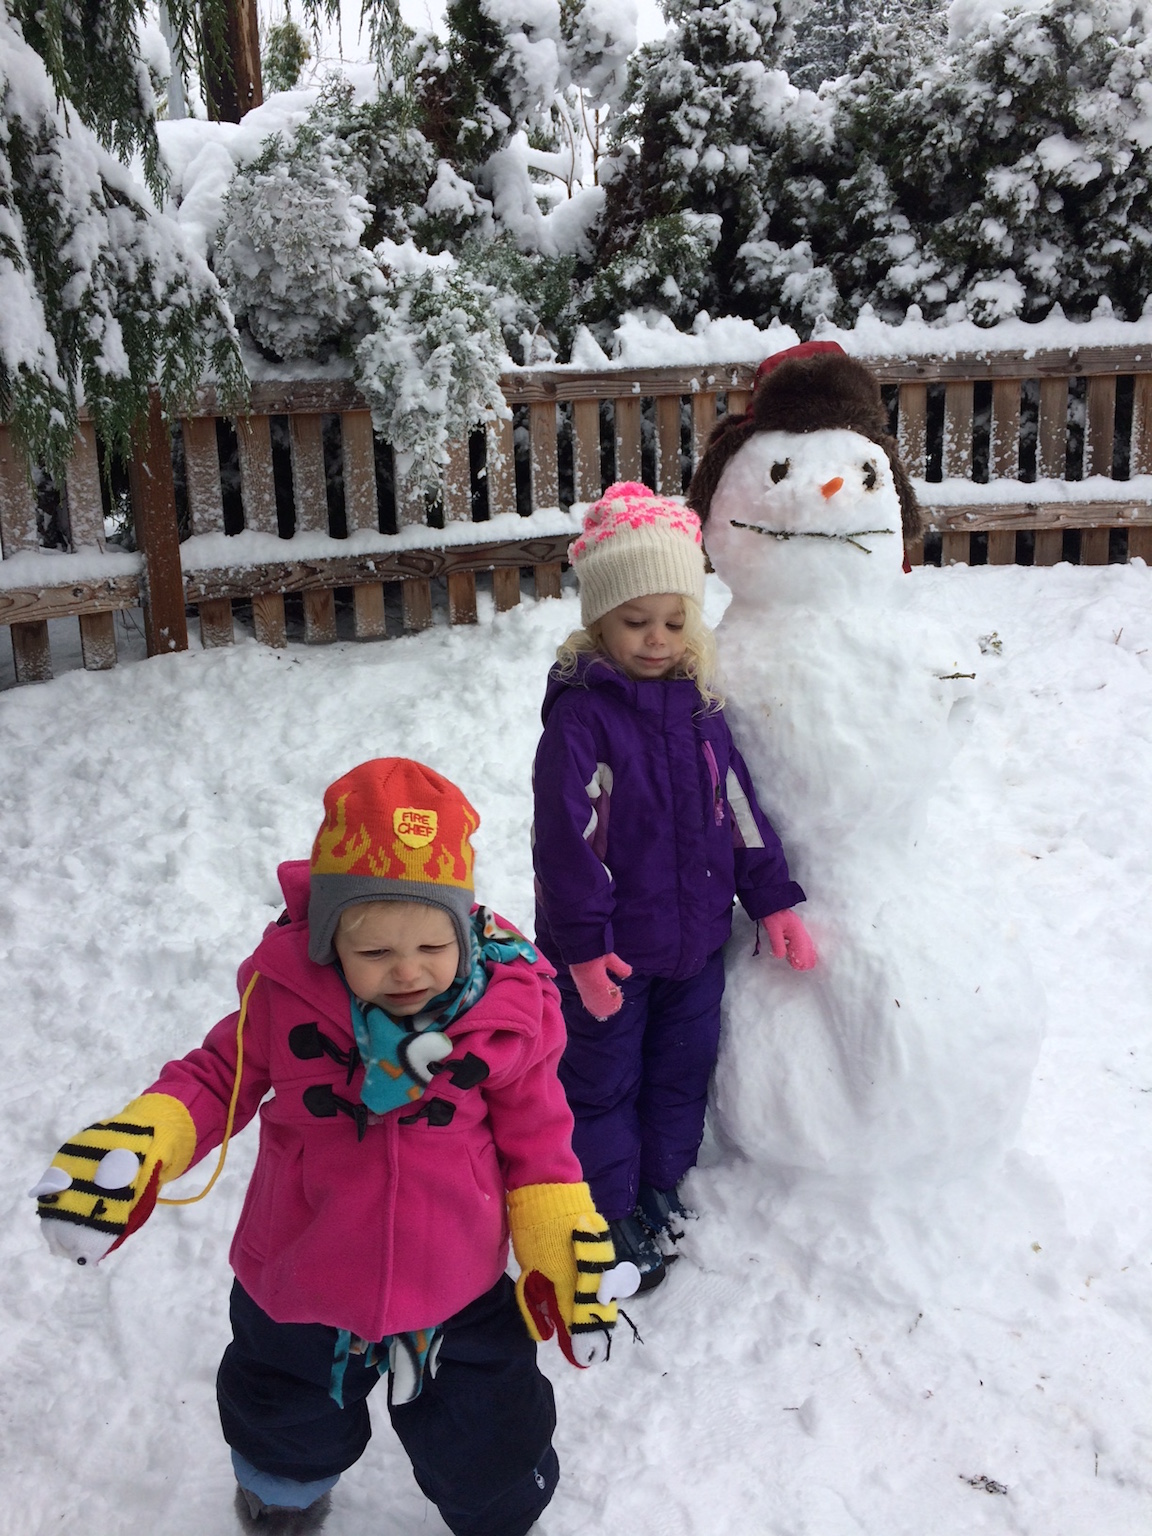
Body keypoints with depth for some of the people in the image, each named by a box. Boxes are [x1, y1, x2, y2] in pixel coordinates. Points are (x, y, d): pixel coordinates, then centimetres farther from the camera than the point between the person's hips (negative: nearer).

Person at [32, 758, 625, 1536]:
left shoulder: (507, 1012, -20)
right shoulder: (286, 993, -20)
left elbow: (534, 1141, -6)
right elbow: (219, 1075, -4)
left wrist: (569, 1264, -5)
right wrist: (131, 1148, -20)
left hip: (458, 1301, -1)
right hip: (295, 1297, 1)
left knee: (496, 1471, 19)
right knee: (284, 1441, 30)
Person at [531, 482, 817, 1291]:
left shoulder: (699, 707, 1)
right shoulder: (581, 713, -18)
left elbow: (739, 807, 8)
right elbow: (567, 838, -20)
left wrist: (774, 899, 5)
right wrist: (583, 944, -21)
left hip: (695, 938, 6)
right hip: (612, 951, -6)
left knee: (683, 1071, 20)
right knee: (602, 1083, 11)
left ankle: (661, 1187, 41)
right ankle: (610, 1211, 30)